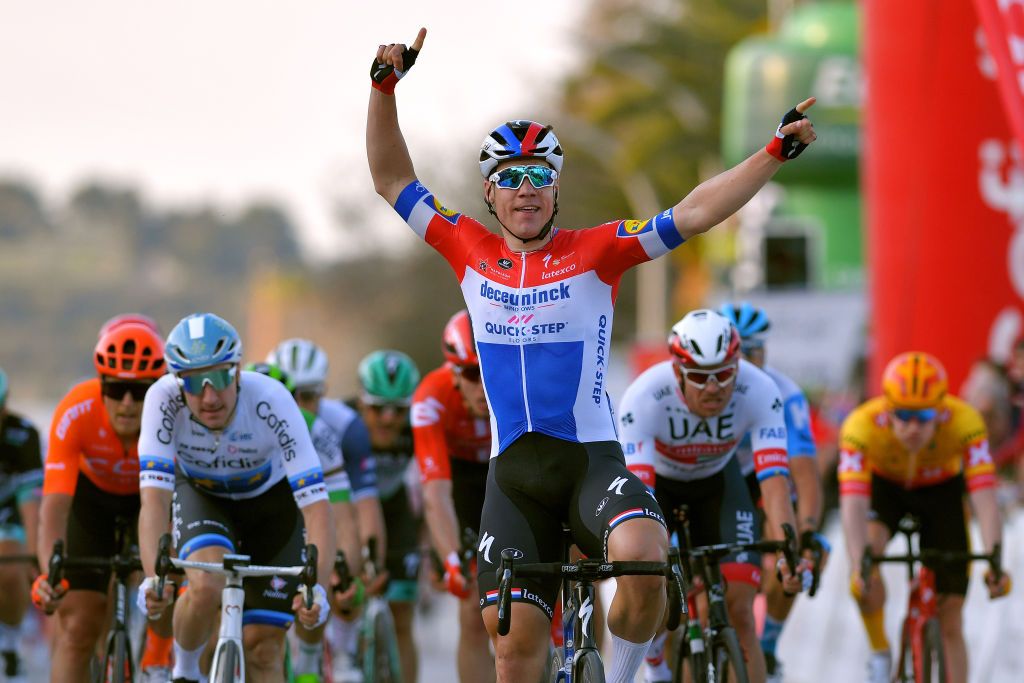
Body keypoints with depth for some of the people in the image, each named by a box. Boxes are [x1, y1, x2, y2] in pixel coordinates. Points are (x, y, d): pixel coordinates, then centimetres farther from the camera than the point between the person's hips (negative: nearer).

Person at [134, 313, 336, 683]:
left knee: (263, 649, -4)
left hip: (271, 499, 0)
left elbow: (316, 504, -39)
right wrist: (153, 578, -53)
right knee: (206, 587, -31)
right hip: (201, 496, 0)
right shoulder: (164, 399, -33)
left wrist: (318, 587, -53)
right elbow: (154, 497, -38)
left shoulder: (271, 401, -36)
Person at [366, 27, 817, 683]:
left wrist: (776, 152, -14)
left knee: (644, 560, -31)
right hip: (514, 472, 3)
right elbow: (393, 179, 11)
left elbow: (692, 214, -6)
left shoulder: (596, 252, -1)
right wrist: (385, 87, 0)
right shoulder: (473, 253, 7)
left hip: (592, 458, -3)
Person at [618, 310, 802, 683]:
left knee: (738, 610, -14)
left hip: (717, 480, 1)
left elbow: (774, 481, -39)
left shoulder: (760, 392, -32)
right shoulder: (644, 398, -37)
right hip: (657, 480, -1)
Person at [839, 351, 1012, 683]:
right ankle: (879, 653, -7)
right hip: (884, 485, -1)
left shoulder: (964, 422, -36)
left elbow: (985, 500, -41)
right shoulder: (862, 426, -37)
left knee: (950, 621, -1)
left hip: (941, 490, 1)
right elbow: (853, 505, -43)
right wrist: (859, 566, -58)